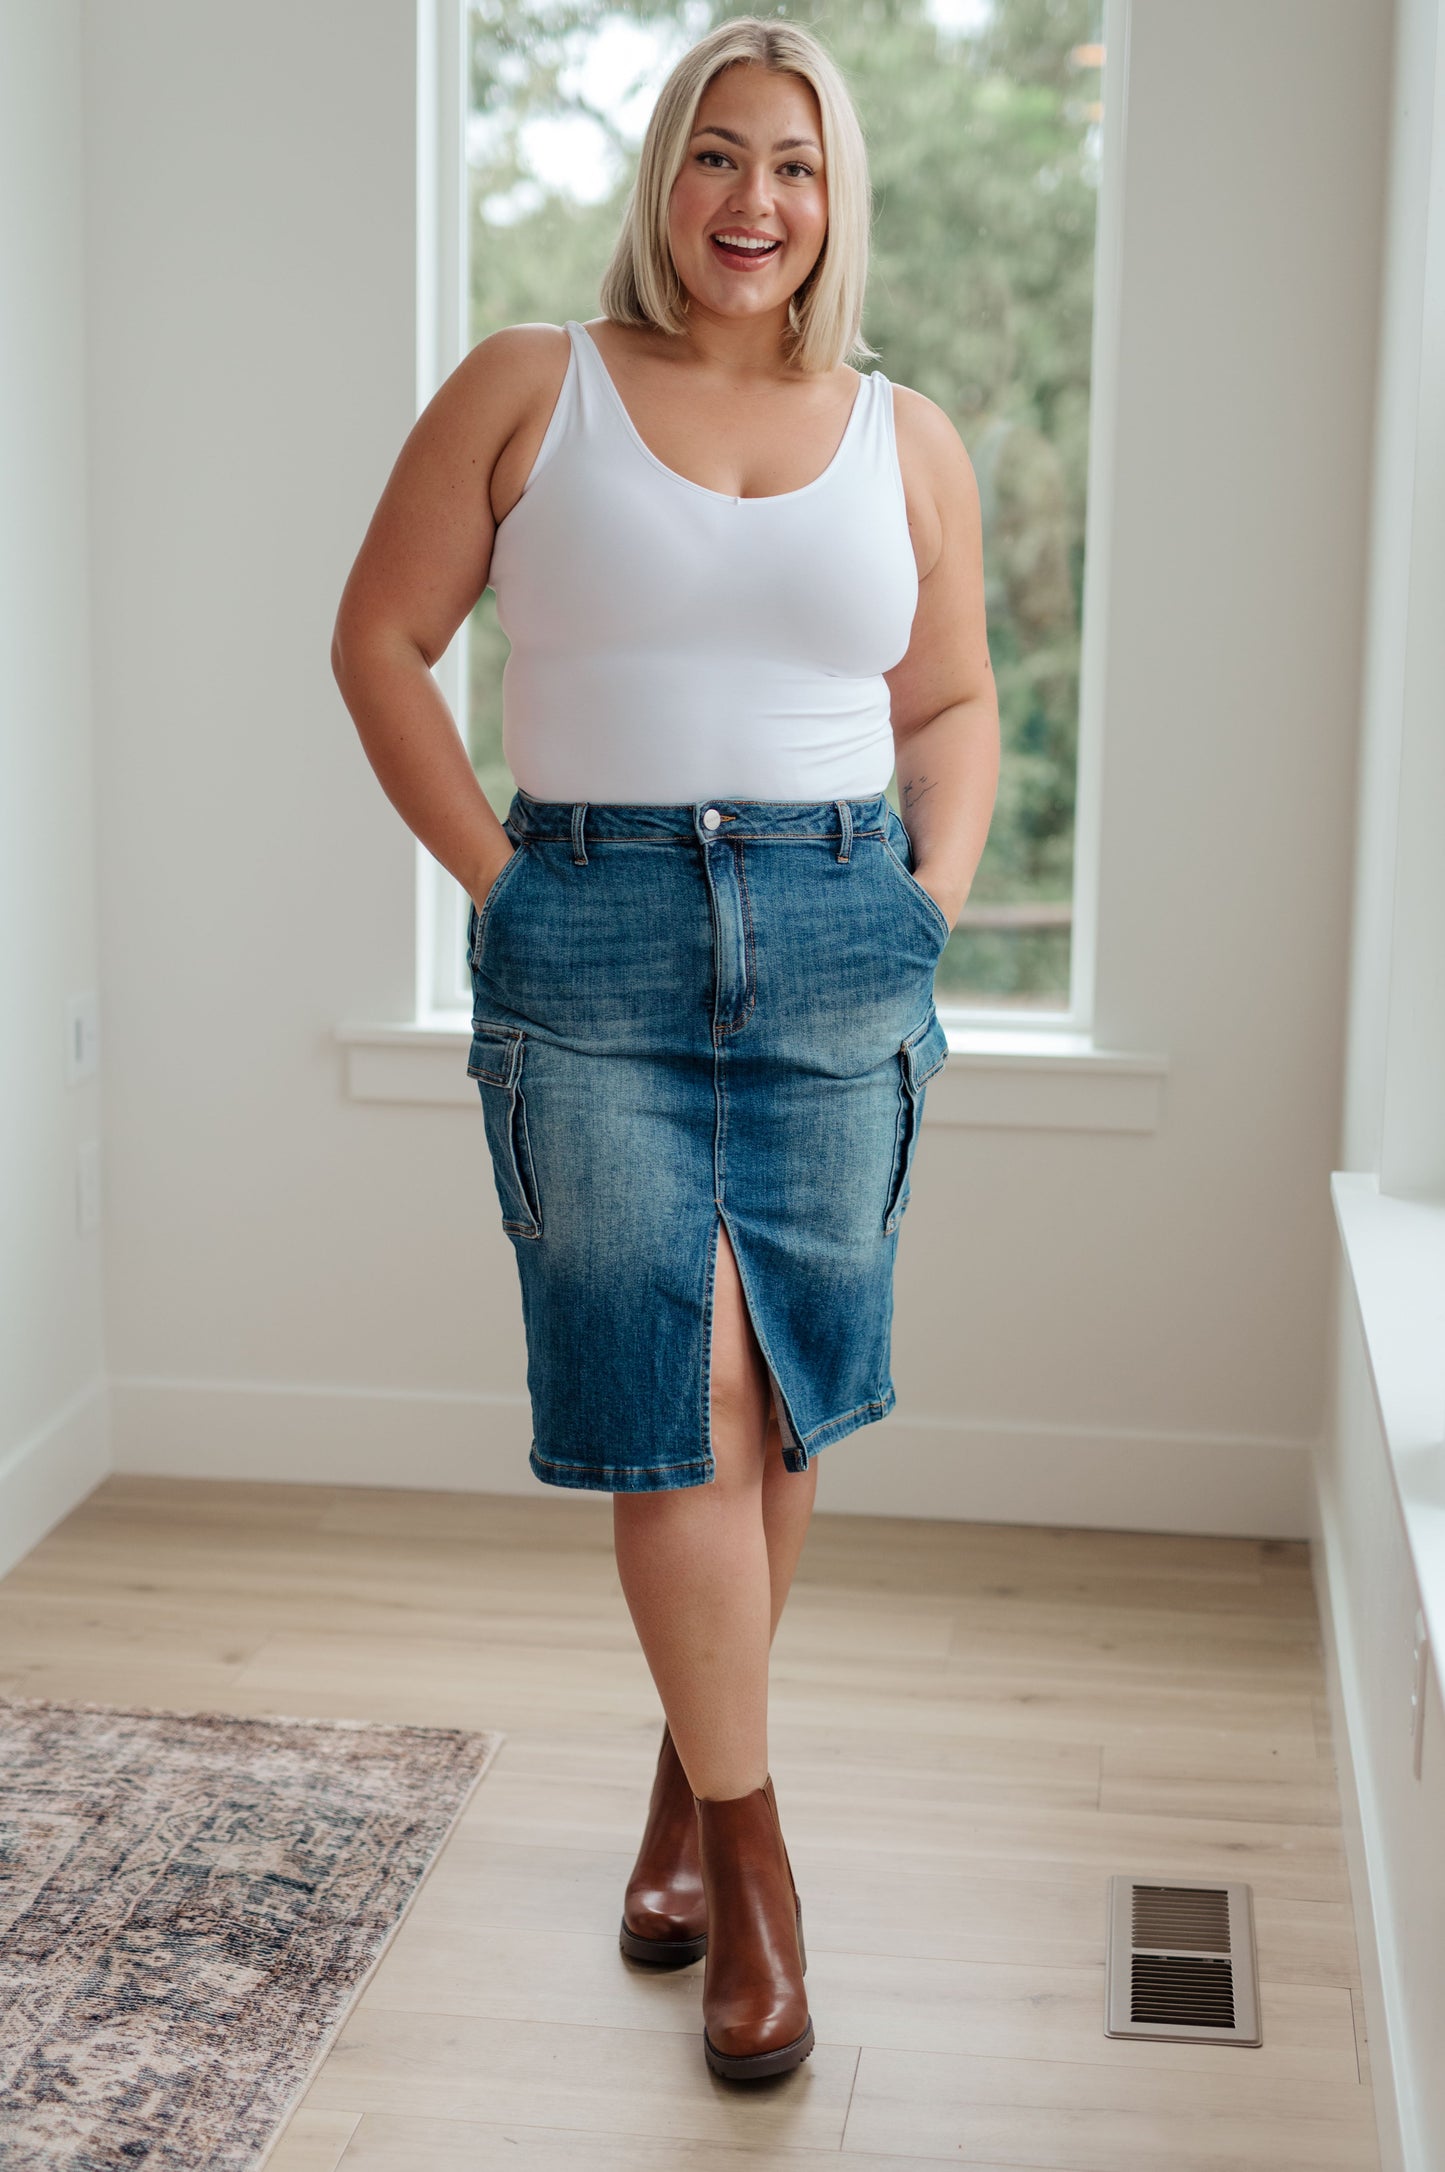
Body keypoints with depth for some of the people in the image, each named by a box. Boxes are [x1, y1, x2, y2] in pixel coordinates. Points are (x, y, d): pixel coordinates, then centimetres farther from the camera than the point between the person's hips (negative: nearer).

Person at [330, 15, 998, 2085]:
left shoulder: (907, 439, 10)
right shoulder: (527, 388, 3)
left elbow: (953, 700, 19)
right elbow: (380, 637, 4)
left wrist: (930, 903, 5)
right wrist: (498, 879, -3)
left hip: (836, 947, 3)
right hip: (593, 949, -2)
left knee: (780, 1413, 8)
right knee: (681, 1401, -7)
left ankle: (691, 1775, 30)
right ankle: (751, 1852, 7)